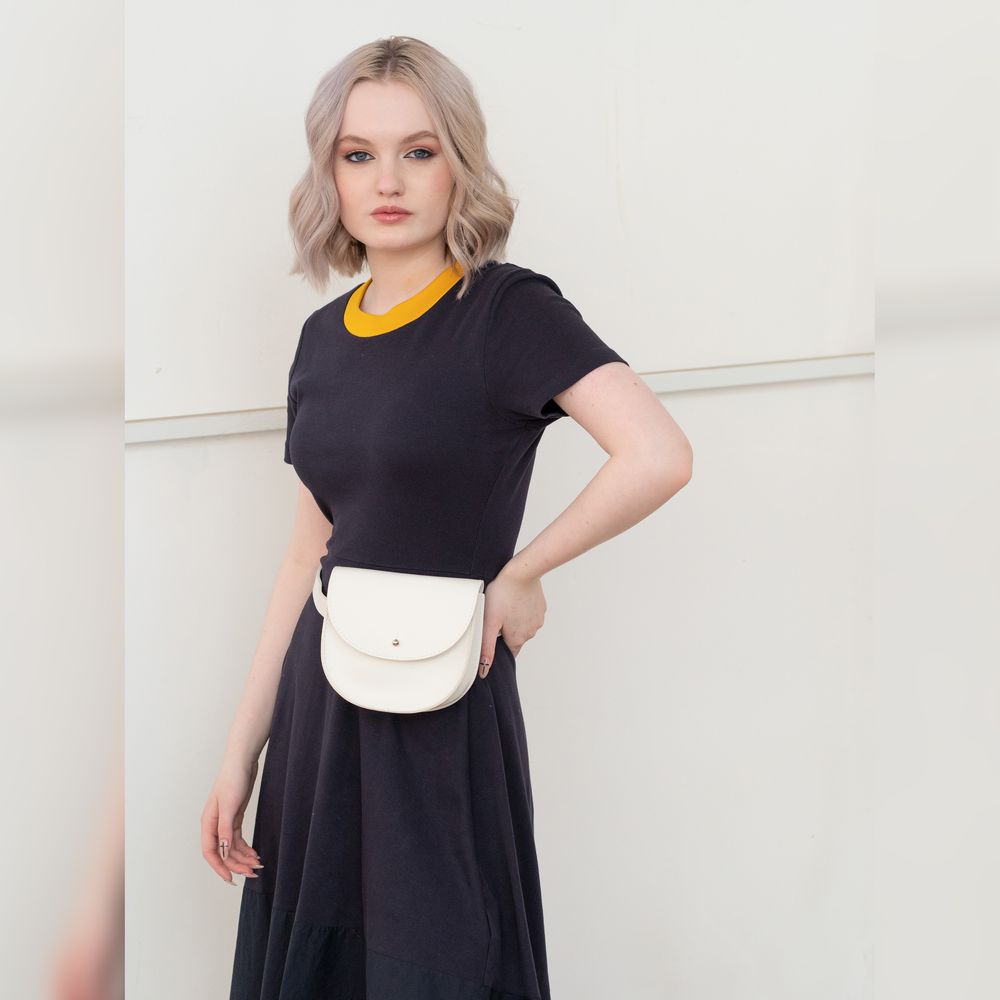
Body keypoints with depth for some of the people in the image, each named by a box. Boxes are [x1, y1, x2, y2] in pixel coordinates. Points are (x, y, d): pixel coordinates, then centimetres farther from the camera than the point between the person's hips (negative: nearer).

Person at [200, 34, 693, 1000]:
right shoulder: (324, 337, 8)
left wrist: (517, 577, -14)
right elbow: (308, 556, 11)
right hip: (320, 702, 6)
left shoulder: (509, 310, -11)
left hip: (440, 709, -6)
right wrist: (243, 748, 10)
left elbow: (660, 456, -27)